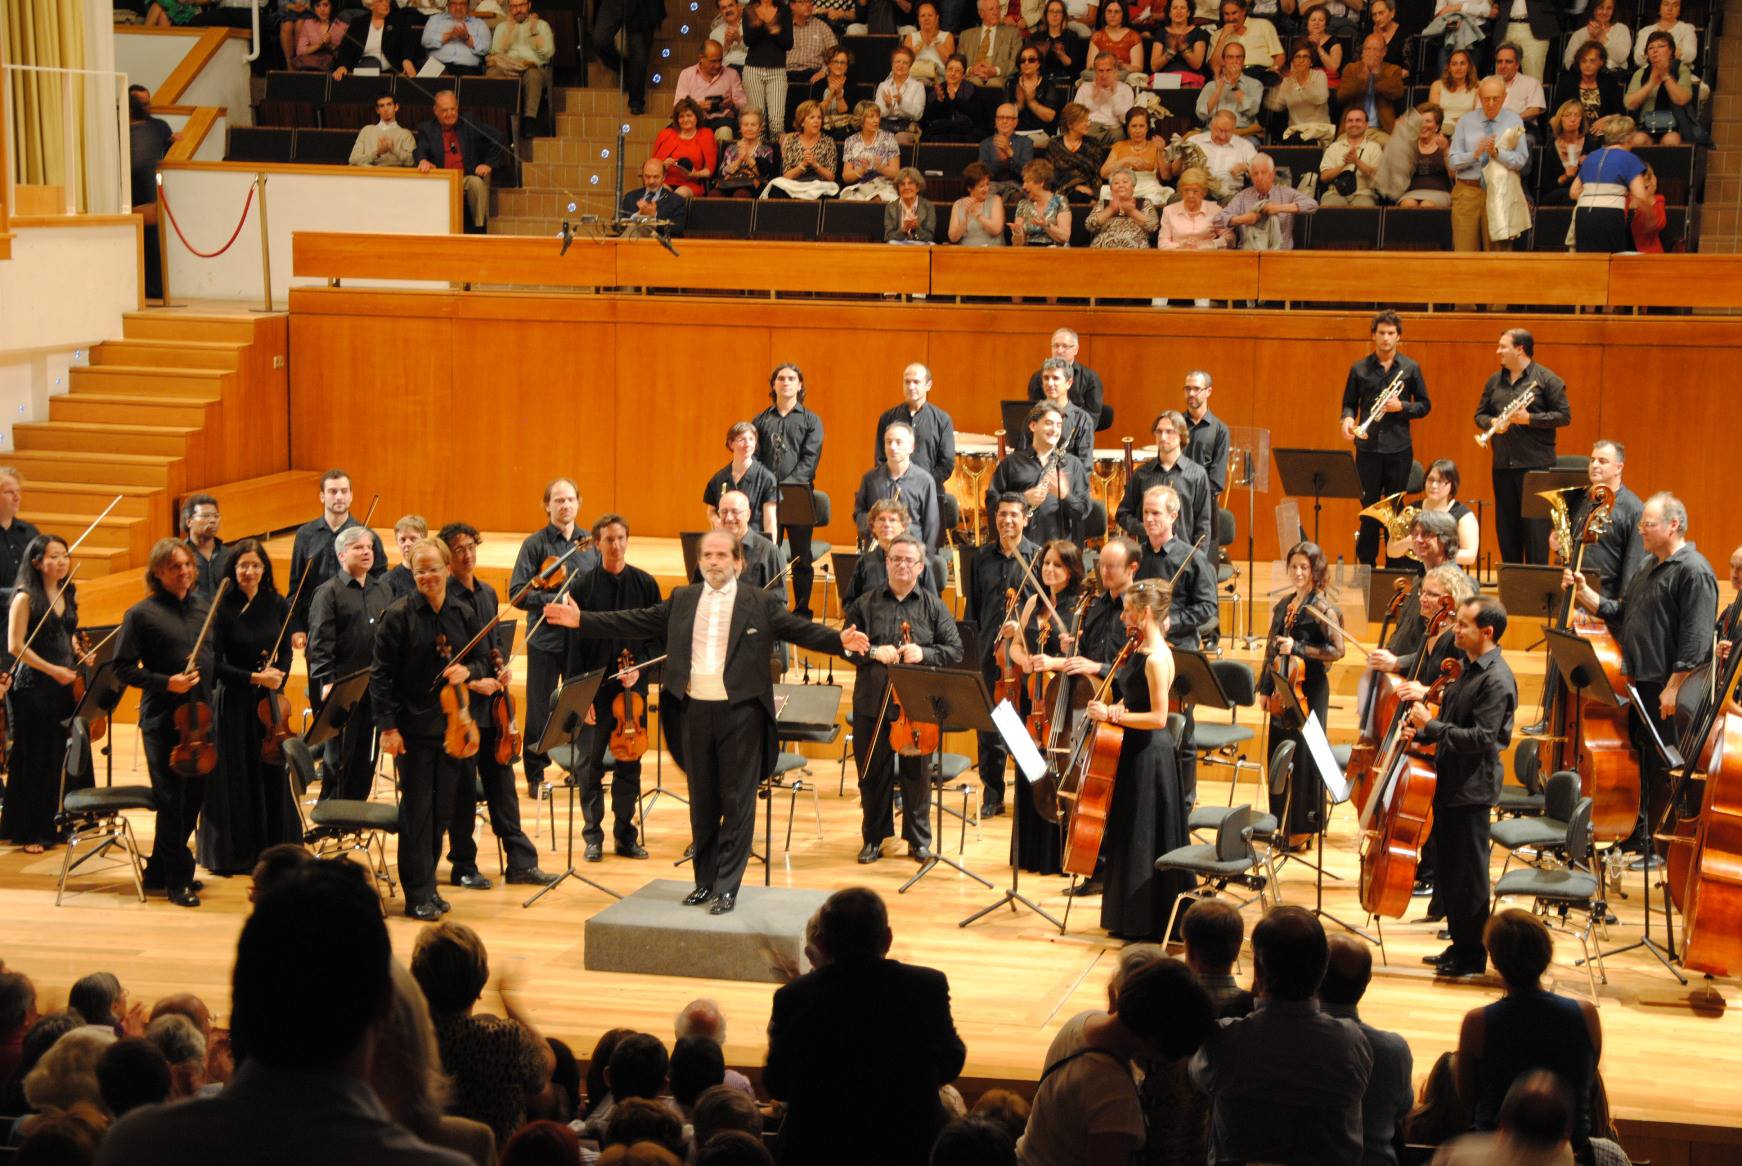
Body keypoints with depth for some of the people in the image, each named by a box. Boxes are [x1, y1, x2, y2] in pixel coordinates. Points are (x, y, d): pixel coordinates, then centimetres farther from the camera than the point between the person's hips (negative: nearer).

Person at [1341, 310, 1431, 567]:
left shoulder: (1411, 369, 5)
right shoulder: (1359, 369, 7)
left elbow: (1424, 405, 7)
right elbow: (1349, 403, 12)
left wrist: (1402, 407, -11)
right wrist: (1348, 418, -10)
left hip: (1398, 448, 0)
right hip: (1367, 447, 0)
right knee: (1368, 508, 2)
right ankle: (1366, 564, 10)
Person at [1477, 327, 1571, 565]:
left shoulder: (1546, 379, -3)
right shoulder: (1494, 381, 15)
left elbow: (1564, 416, -6)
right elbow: (1480, 414, 18)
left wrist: (1529, 419, -16)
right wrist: (1492, 423, -5)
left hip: (1536, 465, -6)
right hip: (1502, 465, 6)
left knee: (1536, 527, -6)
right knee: (1505, 526, 9)